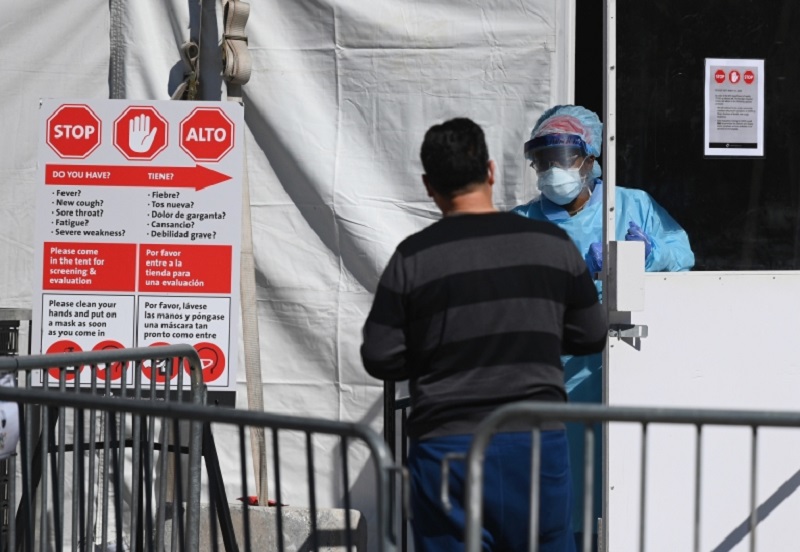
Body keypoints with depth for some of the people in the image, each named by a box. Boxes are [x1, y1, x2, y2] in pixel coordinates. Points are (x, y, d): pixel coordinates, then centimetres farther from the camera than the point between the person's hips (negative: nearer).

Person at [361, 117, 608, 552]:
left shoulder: (413, 258, -5)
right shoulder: (552, 245, 1)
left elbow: (381, 359, -3)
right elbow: (592, 337, 9)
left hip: (447, 445, -1)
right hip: (537, 440, 2)